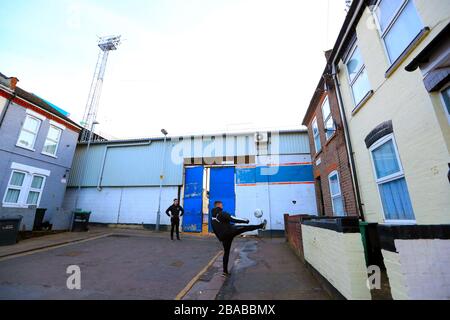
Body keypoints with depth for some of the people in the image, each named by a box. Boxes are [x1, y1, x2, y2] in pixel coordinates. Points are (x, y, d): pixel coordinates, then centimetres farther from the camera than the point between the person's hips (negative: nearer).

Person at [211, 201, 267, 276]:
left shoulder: (213, 219, 16)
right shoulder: (222, 213, -10)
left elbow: (215, 231, 22)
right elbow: (233, 219, -14)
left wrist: (220, 238, 31)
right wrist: (245, 221, -6)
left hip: (223, 237, 7)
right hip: (230, 231, -7)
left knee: (226, 252, 16)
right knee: (246, 228, -3)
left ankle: (225, 271, 20)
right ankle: (261, 226, -3)